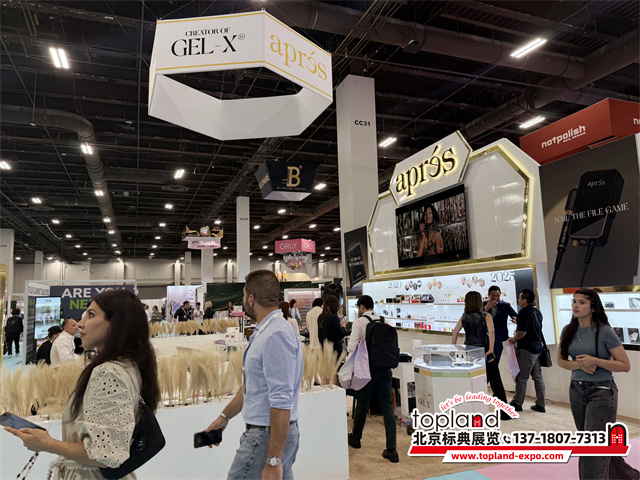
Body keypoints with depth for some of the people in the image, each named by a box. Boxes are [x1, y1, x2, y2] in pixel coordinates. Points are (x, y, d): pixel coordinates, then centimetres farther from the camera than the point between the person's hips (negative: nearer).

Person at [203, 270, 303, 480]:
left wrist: (273, 461, -24)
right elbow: (251, 386, 22)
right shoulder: (265, 332, 11)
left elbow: (281, 402, -26)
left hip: (269, 436, -9)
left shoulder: (275, 336, -23)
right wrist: (224, 416, 24)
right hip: (263, 430, 9)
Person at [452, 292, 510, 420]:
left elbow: (455, 332, 1)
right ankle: (504, 413, 12)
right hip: (485, 354, -4)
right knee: (496, 383, 7)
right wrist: (491, 349, -21)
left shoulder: (464, 317, 6)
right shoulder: (486, 316, -5)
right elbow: (491, 331, -21)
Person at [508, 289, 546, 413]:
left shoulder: (524, 312, -17)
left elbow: (522, 332, -23)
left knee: (521, 378, 2)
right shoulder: (537, 312, 10)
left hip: (526, 349, -9)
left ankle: (517, 403, 12)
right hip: (537, 347, 9)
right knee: (538, 377, 12)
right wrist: (518, 323, 25)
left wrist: (514, 339, -6)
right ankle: (540, 405, 17)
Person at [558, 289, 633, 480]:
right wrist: (580, 365, -12)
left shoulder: (605, 331, -13)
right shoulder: (568, 330, 1)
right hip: (576, 390, 6)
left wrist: (594, 361, -22)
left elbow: (625, 365, -11)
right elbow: (561, 360, 7)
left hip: (601, 391, -6)